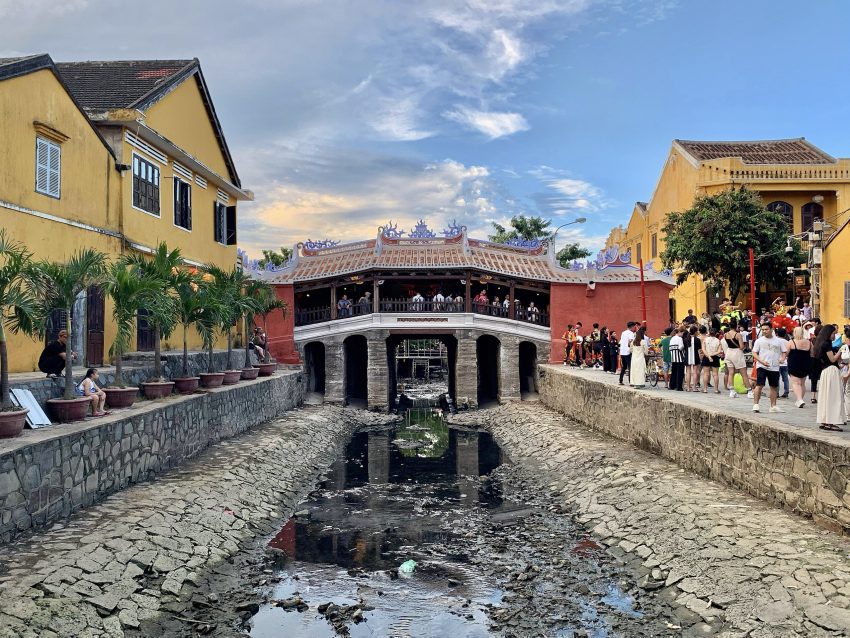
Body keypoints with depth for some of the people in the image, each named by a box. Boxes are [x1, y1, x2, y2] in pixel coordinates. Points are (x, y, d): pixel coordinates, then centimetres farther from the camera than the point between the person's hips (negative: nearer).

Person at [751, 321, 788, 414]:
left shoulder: (779, 341, 7)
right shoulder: (759, 341, 1)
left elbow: (784, 352, 11)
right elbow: (754, 353, -1)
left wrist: (782, 358, -11)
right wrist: (762, 361, -16)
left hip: (774, 367, 3)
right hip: (761, 367, -3)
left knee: (774, 387, 10)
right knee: (759, 385, -11)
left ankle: (773, 406, 19)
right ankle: (755, 404, -8)